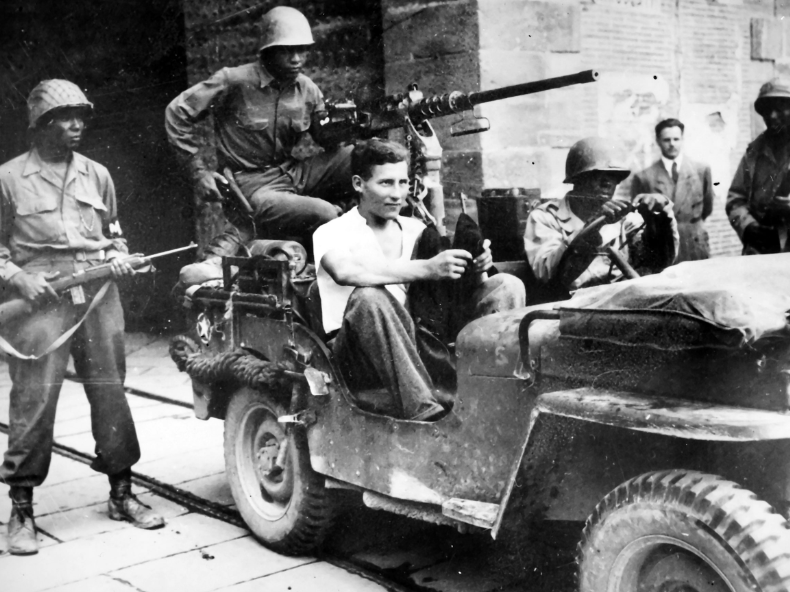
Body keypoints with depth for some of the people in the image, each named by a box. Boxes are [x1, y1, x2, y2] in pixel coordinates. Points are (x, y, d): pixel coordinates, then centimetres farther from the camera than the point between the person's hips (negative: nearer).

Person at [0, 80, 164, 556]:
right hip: (40, 299, -3)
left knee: (111, 394, 6)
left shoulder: (97, 174, 14)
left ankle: (121, 493, 21)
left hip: (99, 296, 4)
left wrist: (119, 257, 4)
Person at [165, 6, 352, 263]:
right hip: (254, 184, -7)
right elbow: (177, 112, -6)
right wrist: (199, 171, -8)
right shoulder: (235, 81, -11)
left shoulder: (307, 90, 5)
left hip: (294, 173, 8)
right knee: (325, 215, -29)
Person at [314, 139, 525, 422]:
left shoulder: (415, 229, 17)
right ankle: (426, 413, -39)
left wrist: (476, 269, -15)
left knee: (507, 286, -8)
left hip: (418, 348, 5)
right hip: (360, 362, -4)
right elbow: (345, 272, -25)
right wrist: (426, 268, -30)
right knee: (369, 297, -37)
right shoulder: (331, 233, -1)